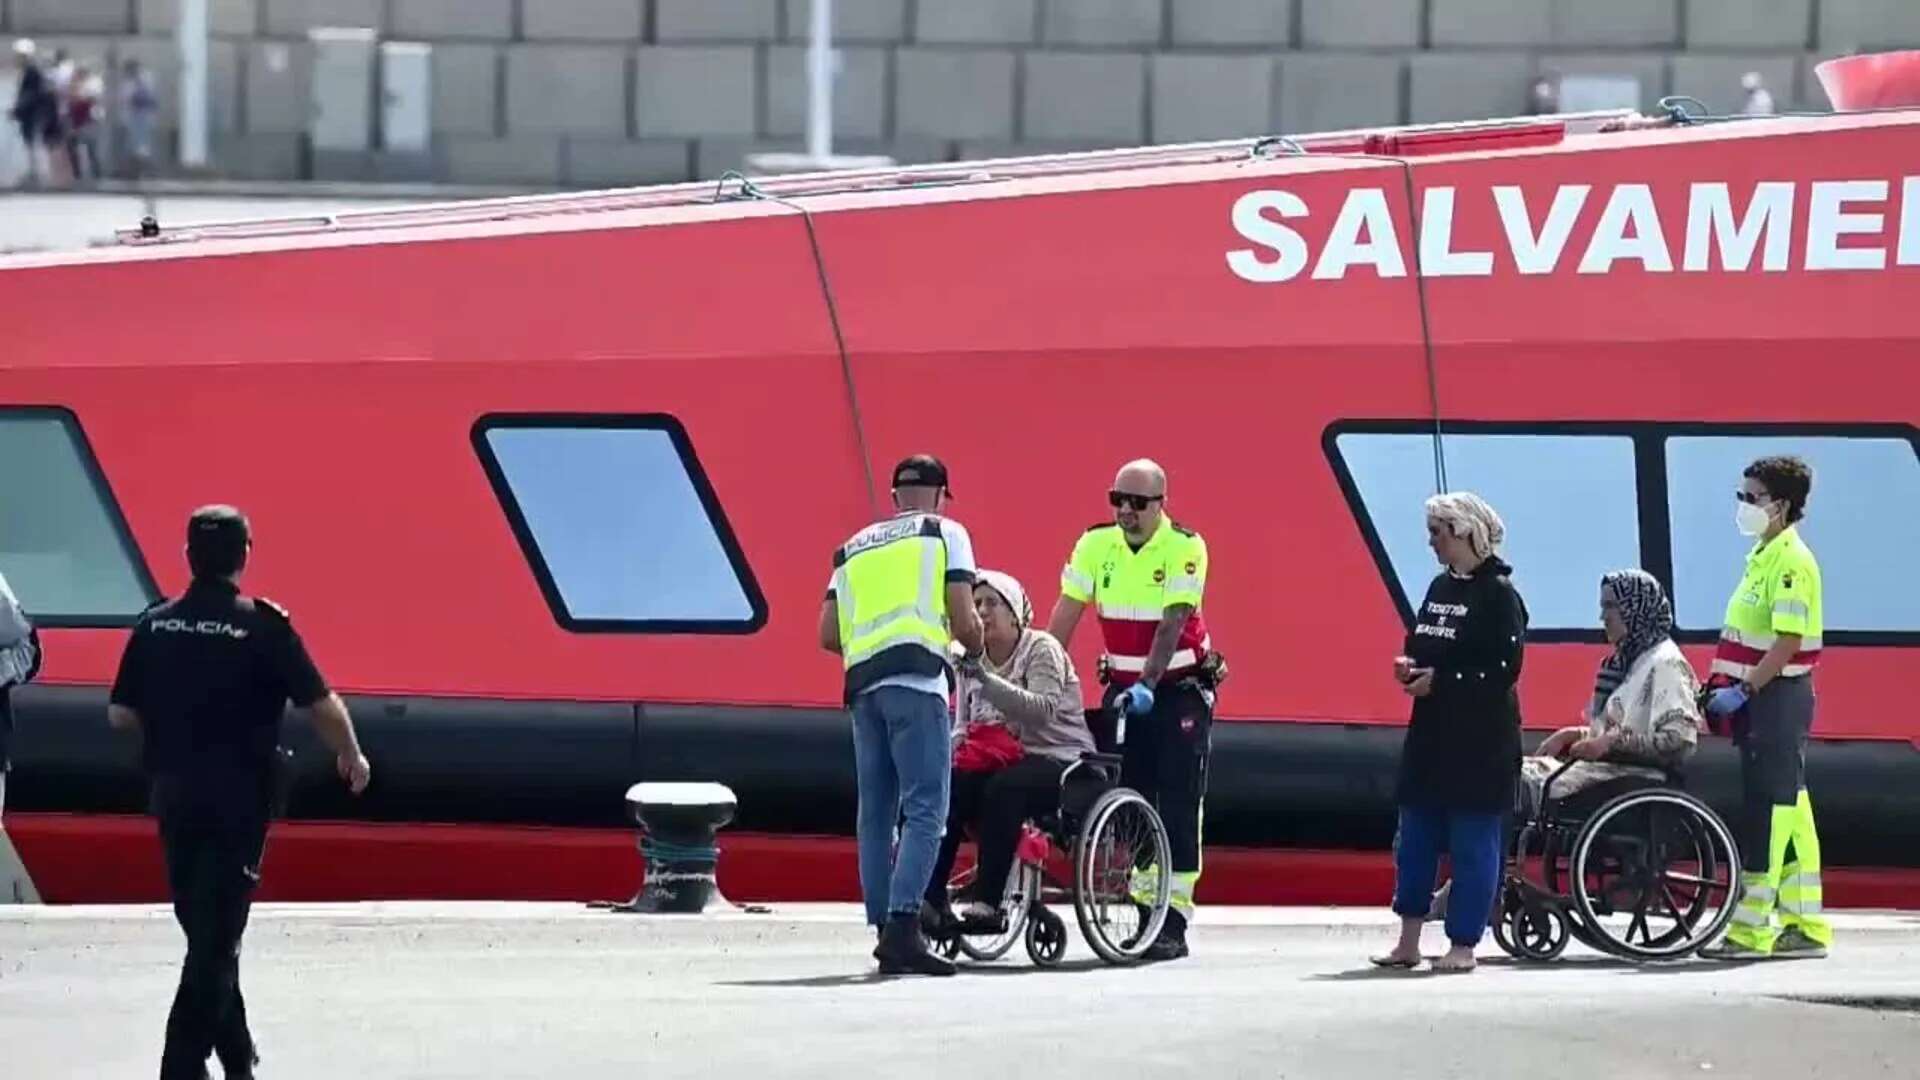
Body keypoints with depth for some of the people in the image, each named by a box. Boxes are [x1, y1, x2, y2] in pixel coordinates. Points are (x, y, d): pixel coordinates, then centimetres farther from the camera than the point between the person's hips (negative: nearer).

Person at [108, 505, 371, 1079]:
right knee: (219, 932, -1)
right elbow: (322, 705, -10)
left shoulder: (155, 624, -1)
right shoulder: (264, 625, -12)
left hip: (174, 790, 4)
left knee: (204, 926, 18)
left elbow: (120, 714, 0)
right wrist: (351, 757, 8)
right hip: (239, 795, -4)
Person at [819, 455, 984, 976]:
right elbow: (964, 621, 2)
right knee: (925, 809, -10)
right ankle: (903, 928, -23)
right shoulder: (945, 533, 10)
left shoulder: (854, 547, 24)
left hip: (863, 682, 5)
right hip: (917, 679, -5)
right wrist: (976, 648, 24)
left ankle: (884, 930, 8)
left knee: (876, 815, 10)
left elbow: (828, 635, 19)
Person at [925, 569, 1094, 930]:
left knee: (1002, 788, -36)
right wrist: (956, 745, -9)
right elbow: (964, 725, 16)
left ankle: (987, 902, -38)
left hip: (1059, 761, -6)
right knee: (950, 788, -24)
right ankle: (931, 898, -27)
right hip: (1000, 761, 6)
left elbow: (1043, 710, -24)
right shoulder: (973, 660, 13)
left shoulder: (1041, 648, -6)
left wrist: (985, 680, -35)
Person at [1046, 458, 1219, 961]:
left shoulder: (1184, 547, -15)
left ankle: (1174, 919, -8)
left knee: (1178, 803, -7)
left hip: (1180, 688, -4)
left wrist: (1148, 685, -32)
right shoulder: (1096, 545, -3)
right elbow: (1065, 615, -3)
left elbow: (1173, 623, -23)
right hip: (1125, 687, 4)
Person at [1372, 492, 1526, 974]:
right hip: (1431, 733, 8)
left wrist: (1438, 681, -17)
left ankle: (1463, 946, 3)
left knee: (1473, 841, -2)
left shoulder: (1498, 594, -11)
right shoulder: (1440, 587, 13)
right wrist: (1410, 666, -1)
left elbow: (1505, 670, -17)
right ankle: (1408, 942, 15)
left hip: (1480, 740, -8)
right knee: (1415, 838, 9)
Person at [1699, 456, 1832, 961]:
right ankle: (1804, 927, 13)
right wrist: (1720, 686, 16)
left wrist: (1743, 691, -21)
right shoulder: (1763, 556, 16)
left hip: (1779, 694, -10)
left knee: (1772, 810, -8)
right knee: (1787, 810, 10)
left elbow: (1788, 643, -21)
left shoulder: (1792, 562, -15)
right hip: (1758, 698, 10)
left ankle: (1751, 929, -9)